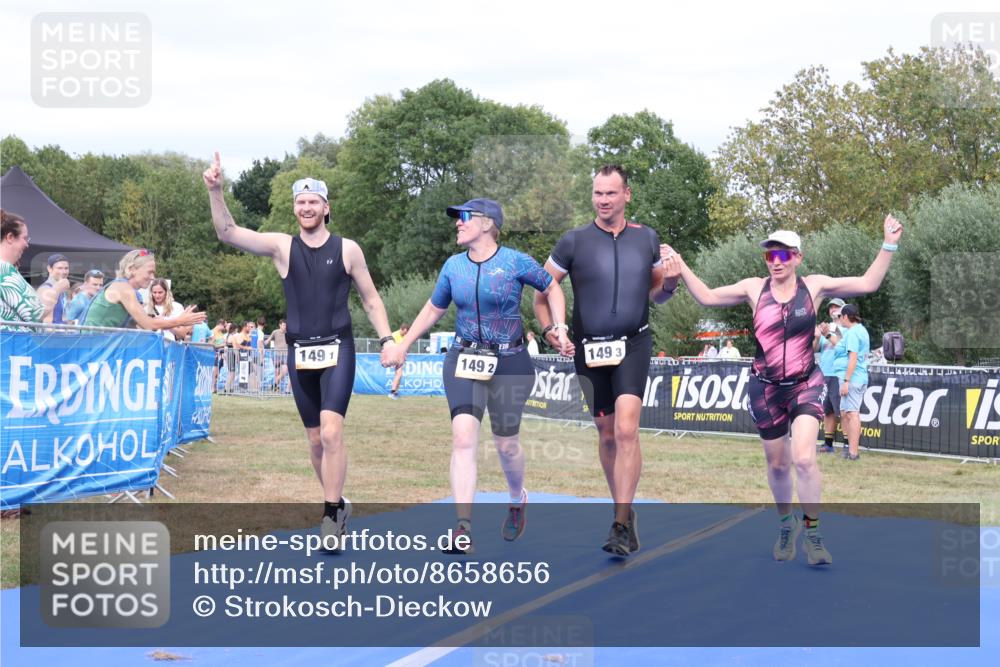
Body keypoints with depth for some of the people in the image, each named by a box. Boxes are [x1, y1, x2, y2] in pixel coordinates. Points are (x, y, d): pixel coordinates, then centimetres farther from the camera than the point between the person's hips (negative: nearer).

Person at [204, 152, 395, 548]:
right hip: (300, 354, 2)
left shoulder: (347, 249, 1)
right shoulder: (282, 246, 1)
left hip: (337, 351, -2)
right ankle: (338, 505, 25)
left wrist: (387, 340, -1)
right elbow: (227, 233, -9)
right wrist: (215, 192, -23)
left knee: (331, 432, -17)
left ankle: (331, 514, -9)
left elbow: (371, 299, 9)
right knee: (315, 440, 8)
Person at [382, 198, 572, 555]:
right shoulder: (453, 266, 4)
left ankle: (518, 499, 41)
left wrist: (559, 327, -6)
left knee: (506, 444, 7)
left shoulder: (515, 262, -8)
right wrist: (403, 347, 20)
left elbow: (552, 289, 7)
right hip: (464, 360, 2)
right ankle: (463, 529, -17)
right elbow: (433, 309, 18)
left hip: (509, 362, -2)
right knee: (463, 435, -16)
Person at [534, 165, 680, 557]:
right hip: (589, 348, 1)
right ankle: (625, 510, 29)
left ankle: (621, 524, -16)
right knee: (607, 434, 11)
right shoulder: (574, 242, -1)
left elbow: (656, 293, 17)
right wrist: (550, 328, -13)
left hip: (634, 344, -1)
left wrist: (670, 283, -5)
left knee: (626, 430, -18)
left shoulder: (646, 239, 6)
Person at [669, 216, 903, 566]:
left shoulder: (814, 286, -3)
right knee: (777, 464, 12)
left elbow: (868, 284, -5)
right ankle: (786, 524, 35)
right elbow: (707, 297, 4)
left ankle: (813, 533, -6)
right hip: (765, 389, 2)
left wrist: (888, 246, -12)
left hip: (806, 385, -2)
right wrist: (681, 267, -3)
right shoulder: (754, 288, -1)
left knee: (804, 458, -20)